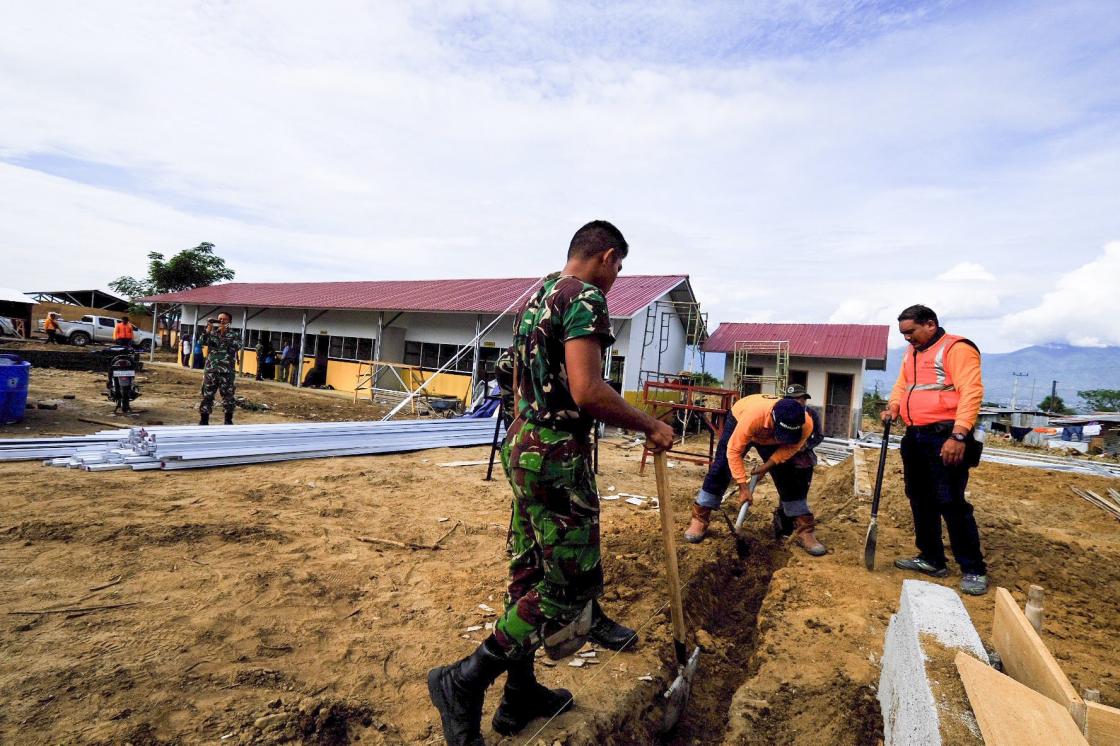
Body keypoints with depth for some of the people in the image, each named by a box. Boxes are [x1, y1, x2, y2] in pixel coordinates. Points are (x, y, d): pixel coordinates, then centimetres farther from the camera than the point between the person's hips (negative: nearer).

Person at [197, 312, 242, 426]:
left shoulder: (235, 335, 3)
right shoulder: (212, 333, 12)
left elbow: (236, 347, -14)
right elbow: (202, 341, -3)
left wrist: (224, 333, -14)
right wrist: (208, 329, -10)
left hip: (227, 372, -2)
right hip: (211, 370, 2)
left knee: (228, 397, 4)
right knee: (207, 396, 4)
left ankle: (228, 420, 16)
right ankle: (204, 420, 10)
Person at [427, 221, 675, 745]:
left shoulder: (534, 298, 16)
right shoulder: (586, 298, -13)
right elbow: (587, 392, -24)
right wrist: (649, 427, -11)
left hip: (522, 448, 10)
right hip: (558, 458, -10)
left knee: (530, 574, 17)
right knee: (573, 583, 2)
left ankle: (521, 695, 31)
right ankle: (465, 681, 5)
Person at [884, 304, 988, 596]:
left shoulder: (957, 348, -10)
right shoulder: (912, 353, 17)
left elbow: (971, 392, -19)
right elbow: (902, 385, 23)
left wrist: (959, 435, -26)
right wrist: (894, 407, 1)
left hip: (944, 437, -9)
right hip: (916, 436, 9)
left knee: (951, 503, -7)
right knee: (921, 500, 13)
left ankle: (974, 570, 7)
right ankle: (931, 559, 25)